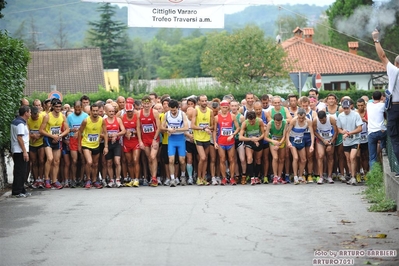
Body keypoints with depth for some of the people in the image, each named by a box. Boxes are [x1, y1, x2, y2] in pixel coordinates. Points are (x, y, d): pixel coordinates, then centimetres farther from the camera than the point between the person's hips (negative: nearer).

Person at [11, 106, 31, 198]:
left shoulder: (15, 121, 14)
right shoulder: (21, 123, -16)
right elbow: (19, 138, -21)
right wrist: (25, 152, -20)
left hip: (16, 151, 10)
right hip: (20, 151, -10)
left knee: (21, 172, 14)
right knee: (20, 172, -6)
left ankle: (21, 191, 19)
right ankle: (17, 192, -3)